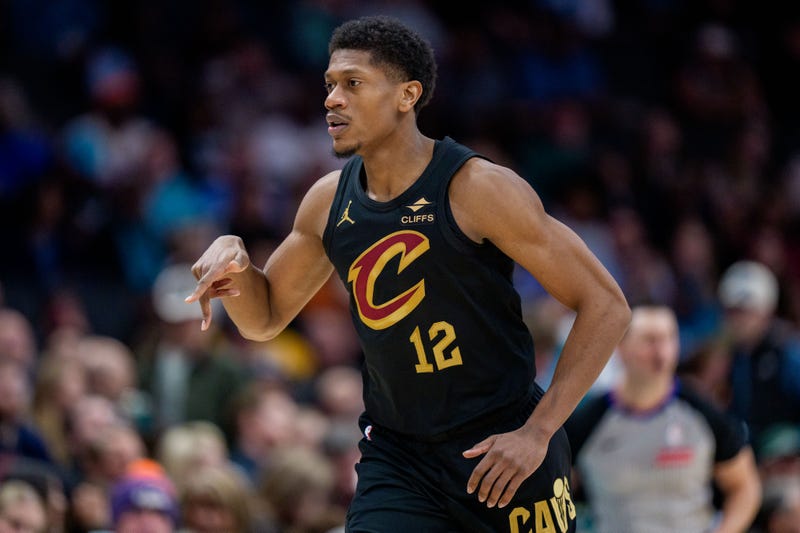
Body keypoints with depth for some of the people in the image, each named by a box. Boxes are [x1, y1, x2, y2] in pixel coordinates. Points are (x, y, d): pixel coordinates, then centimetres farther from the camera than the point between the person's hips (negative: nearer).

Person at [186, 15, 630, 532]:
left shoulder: (478, 189, -16)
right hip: (397, 456, 4)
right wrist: (231, 258, -6)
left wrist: (537, 433, -20)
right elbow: (265, 318, 17)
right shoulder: (329, 203, 1)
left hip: (503, 447, -4)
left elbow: (606, 306, -14)